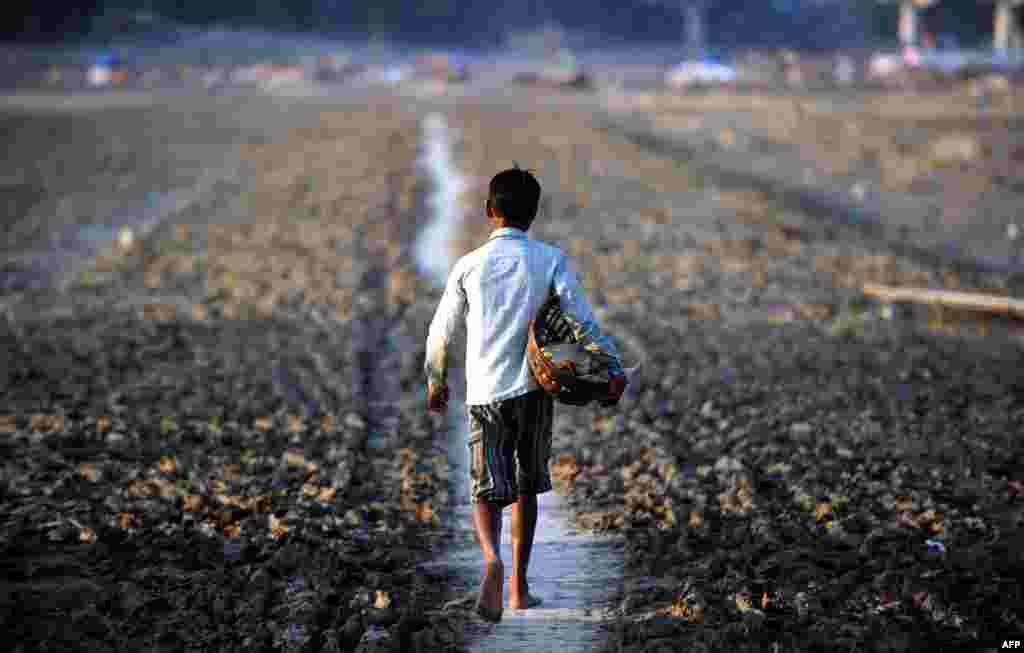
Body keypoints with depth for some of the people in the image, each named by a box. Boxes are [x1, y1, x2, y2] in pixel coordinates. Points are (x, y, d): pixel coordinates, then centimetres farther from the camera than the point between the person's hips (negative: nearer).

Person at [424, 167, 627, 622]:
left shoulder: (469, 265, 2)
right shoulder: (550, 260, -1)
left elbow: (440, 333, 7)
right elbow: (581, 320, -12)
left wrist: (435, 382, 22)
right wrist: (613, 368, -11)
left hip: (484, 395, 0)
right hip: (533, 390, 0)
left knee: (487, 492, 2)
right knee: (526, 489, 17)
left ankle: (492, 560, -28)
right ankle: (518, 586, 21)